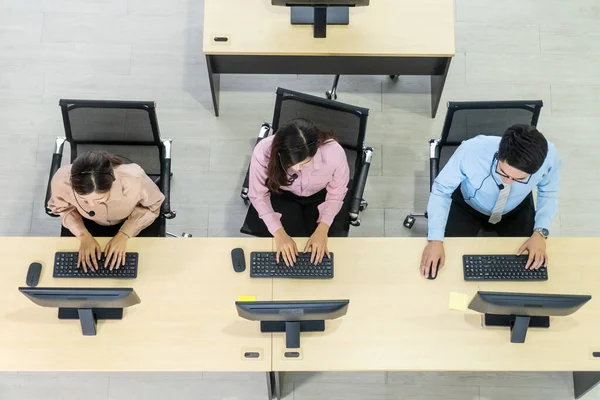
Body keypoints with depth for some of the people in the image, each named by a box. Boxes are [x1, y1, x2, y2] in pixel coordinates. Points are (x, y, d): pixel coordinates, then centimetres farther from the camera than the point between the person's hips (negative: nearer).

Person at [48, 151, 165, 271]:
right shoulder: (61, 181, -35)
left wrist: (124, 235, -25)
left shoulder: (134, 182, -41)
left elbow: (151, 206, -16)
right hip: (88, 222, 1)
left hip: (132, 220, -1)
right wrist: (83, 234, -22)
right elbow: (62, 207, -9)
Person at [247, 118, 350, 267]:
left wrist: (322, 229, -25)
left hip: (320, 196, 0)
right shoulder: (263, 152, -37)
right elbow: (258, 195, -19)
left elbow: (336, 193, -15)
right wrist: (278, 232, -28)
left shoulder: (334, 153, -37)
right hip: (282, 196, 0)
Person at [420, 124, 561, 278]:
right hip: (467, 207, -1)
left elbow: (548, 193, -10)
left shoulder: (549, 156, -33)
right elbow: (441, 190, -23)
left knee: (530, 264, -9)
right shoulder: (470, 152, -41)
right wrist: (435, 239, -33)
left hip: (517, 210, 2)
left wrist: (540, 231, -26)